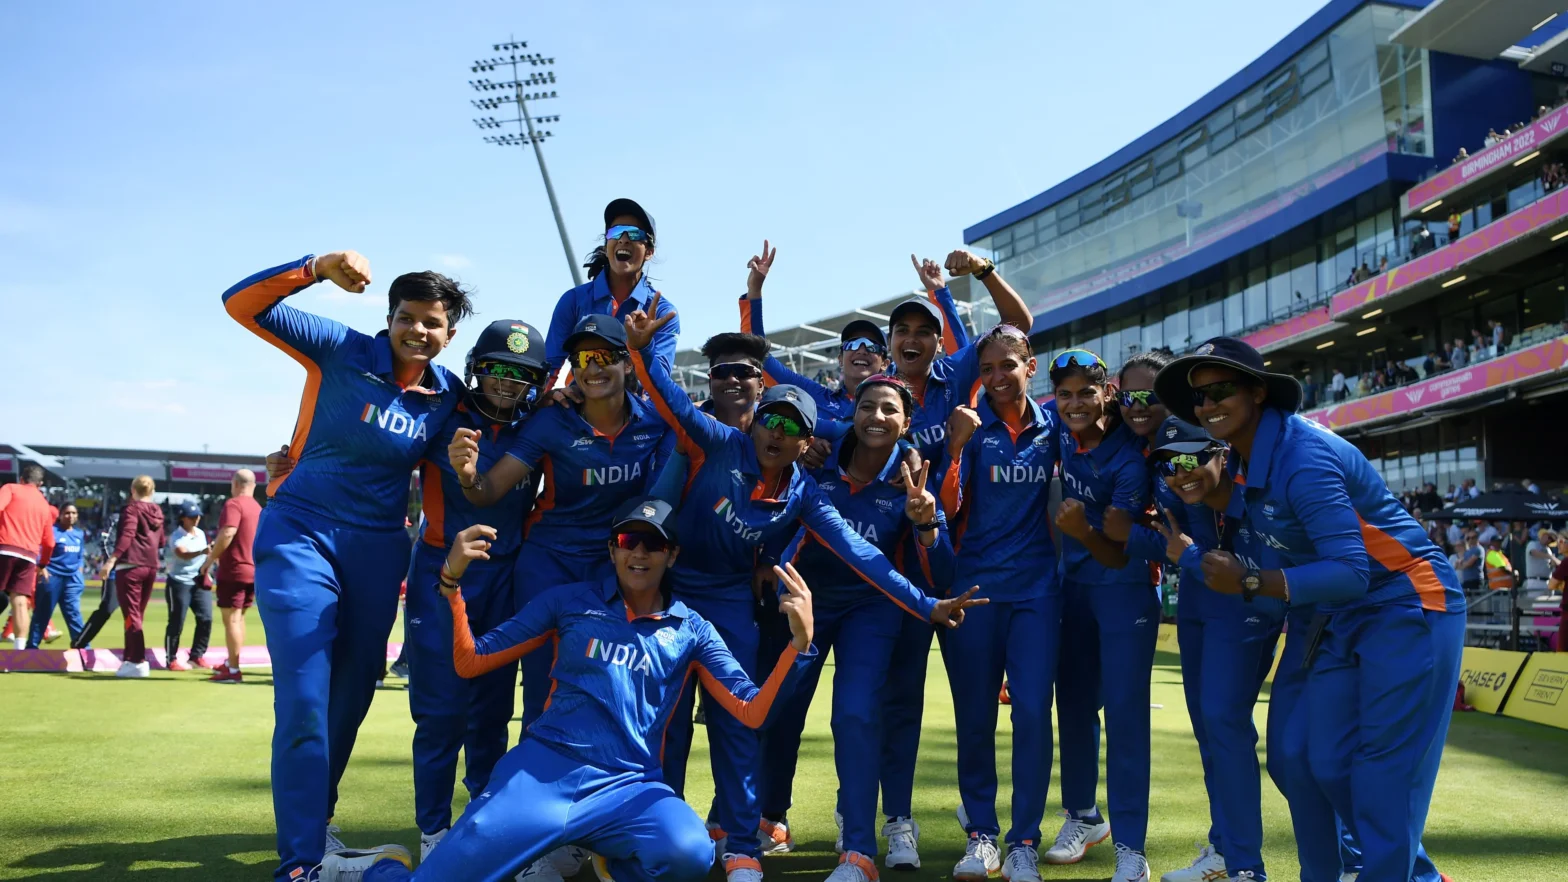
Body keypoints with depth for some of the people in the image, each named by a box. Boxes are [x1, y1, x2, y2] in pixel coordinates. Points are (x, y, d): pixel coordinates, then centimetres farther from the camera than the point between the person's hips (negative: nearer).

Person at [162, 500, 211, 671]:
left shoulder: (201, 534, 10)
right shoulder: (176, 536, -13)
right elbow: (184, 555, -33)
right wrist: (202, 551, -51)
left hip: (199, 583, 6)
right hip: (179, 583, -6)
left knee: (206, 619, 0)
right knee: (177, 622, -5)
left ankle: (196, 656, 12)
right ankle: (171, 660, 5)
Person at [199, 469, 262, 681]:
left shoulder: (233, 504, -11)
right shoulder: (257, 507, 15)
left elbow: (227, 533, -23)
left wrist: (210, 559, -15)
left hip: (234, 570, -8)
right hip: (252, 570, 8)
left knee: (231, 619, -6)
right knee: (238, 618, 17)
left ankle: (233, 671, -7)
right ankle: (231, 662, 27)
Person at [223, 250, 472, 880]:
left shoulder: (448, 395, 1)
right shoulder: (342, 351, -10)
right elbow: (242, 305, -16)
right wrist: (319, 267, -30)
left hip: (377, 551, 5)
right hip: (300, 536, -5)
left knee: (352, 696, 17)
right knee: (305, 703, -11)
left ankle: (315, 820, 38)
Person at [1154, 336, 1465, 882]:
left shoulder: (1302, 456, -25)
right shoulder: (1247, 456, 2)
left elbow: (1351, 572, -29)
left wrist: (1249, 583, -26)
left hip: (1406, 610, -9)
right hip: (1343, 618, 9)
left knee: (1383, 773, -6)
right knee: (1316, 759, 7)